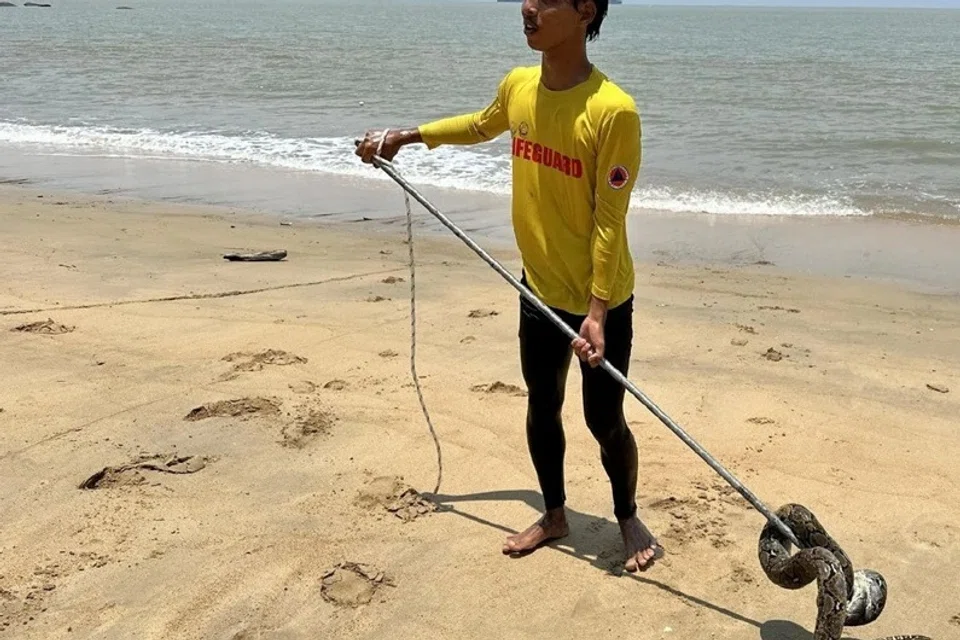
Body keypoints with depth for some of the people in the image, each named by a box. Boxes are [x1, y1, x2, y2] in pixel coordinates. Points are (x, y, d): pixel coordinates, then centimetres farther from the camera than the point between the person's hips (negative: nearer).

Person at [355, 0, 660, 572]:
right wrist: (408, 135, 19)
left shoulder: (613, 110, -24)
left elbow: (610, 221, -21)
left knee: (605, 421, 8)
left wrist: (597, 311, -21)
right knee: (542, 410, 17)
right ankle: (555, 515, 38)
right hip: (539, 291, 6)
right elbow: (483, 125, 21)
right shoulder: (518, 86, -4)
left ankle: (628, 518, 34)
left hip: (602, 301, -6)